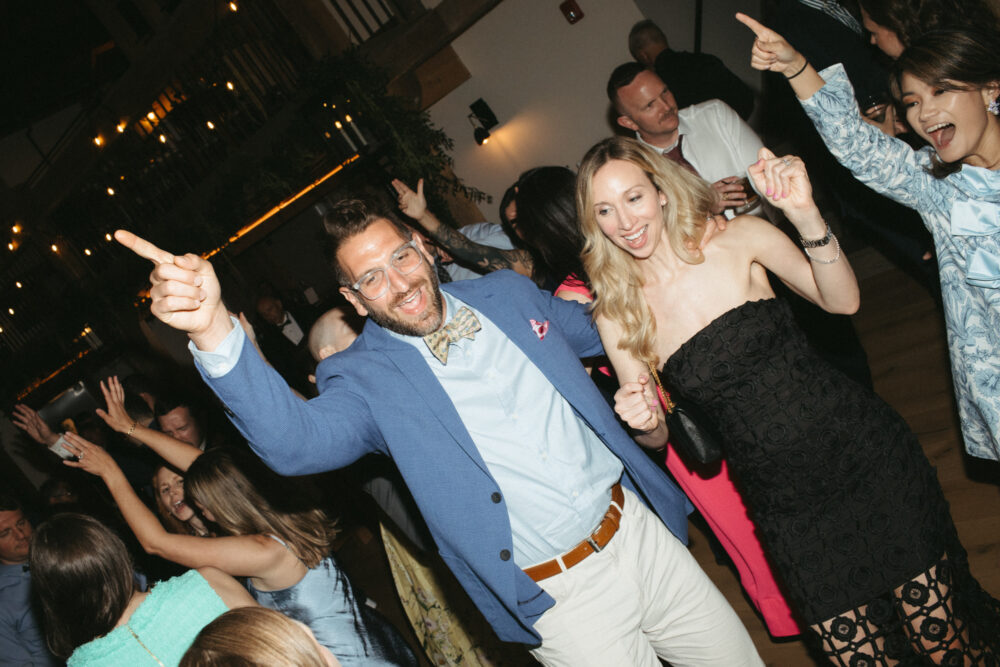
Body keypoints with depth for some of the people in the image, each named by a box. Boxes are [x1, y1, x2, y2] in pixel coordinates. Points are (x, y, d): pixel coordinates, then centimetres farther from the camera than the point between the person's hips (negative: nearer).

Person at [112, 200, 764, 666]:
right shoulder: (365, 379, -12)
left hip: (640, 531, 5)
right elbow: (296, 440, -34)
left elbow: (593, 329, 21)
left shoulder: (508, 293, 1)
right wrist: (216, 333, -47)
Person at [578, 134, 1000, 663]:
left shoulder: (737, 237, -7)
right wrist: (645, 421, -21)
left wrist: (806, 215, -20)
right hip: (781, 497, 1)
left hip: (861, 451, 0)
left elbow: (842, 300, -6)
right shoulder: (618, 316, -5)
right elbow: (658, 435, 3)